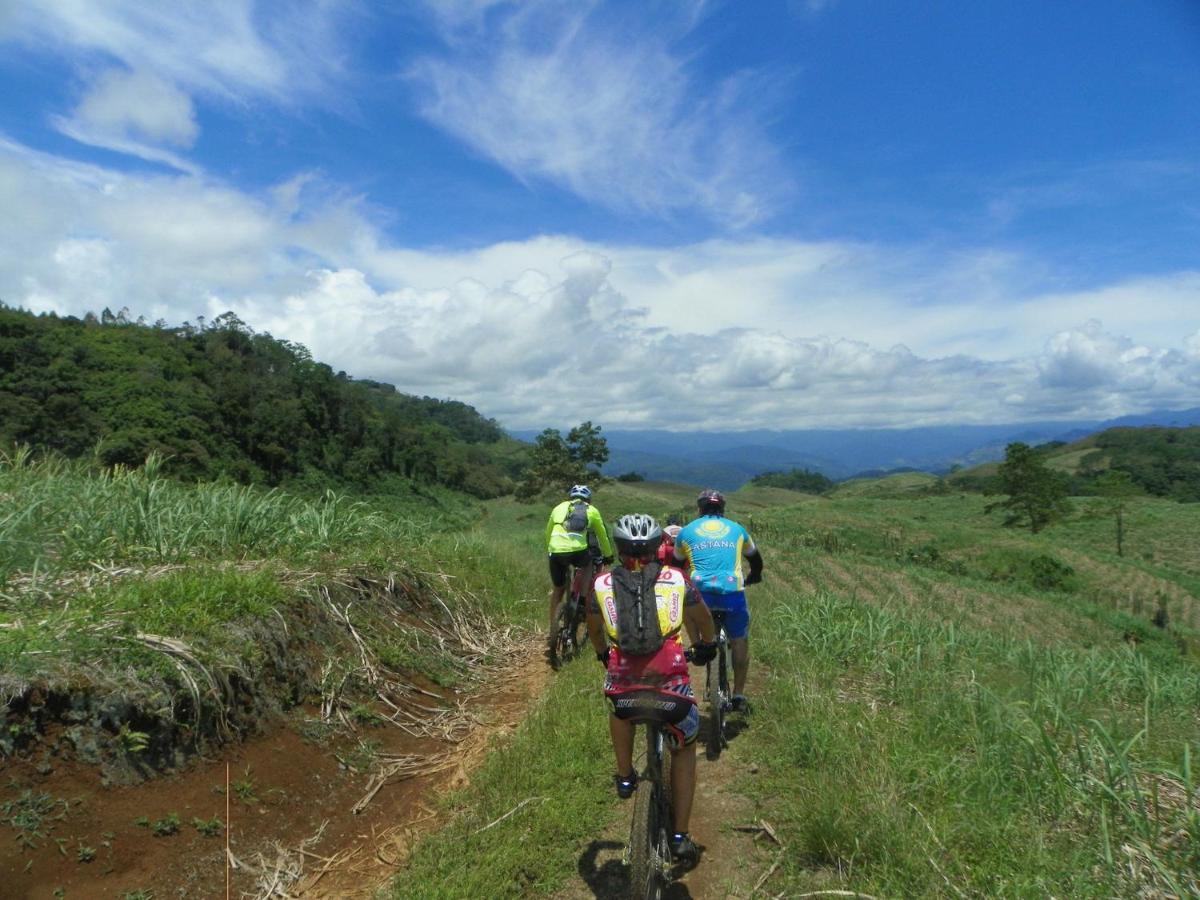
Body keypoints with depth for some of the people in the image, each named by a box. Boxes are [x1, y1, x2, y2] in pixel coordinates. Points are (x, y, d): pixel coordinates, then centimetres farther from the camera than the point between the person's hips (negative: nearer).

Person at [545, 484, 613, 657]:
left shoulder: (559, 508, 27)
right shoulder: (591, 510, 21)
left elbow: (548, 533, 35)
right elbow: (602, 536, 29)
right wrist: (608, 555, 44)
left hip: (556, 552, 2)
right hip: (579, 550, -2)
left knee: (556, 590, 22)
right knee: (589, 564, 34)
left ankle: (552, 634, 22)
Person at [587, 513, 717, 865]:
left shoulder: (602, 585, 9)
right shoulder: (676, 579, 8)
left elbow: (594, 631, 27)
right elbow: (703, 620, 25)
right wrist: (706, 646, 45)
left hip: (624, 690, 1)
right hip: (671, 688, 0)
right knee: (684, 750, 27)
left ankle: (625, 777, 42)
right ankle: (680, 837, 27)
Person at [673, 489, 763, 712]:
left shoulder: (687, 531, 18)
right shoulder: (736, 529, 21)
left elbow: (677, 564, 31)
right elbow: (755, 559, 36)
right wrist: (752, 577, 55)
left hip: (699, 591, 0)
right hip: (732, 593, 1)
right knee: (740, 641, 18)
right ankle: (739, 696, 20)